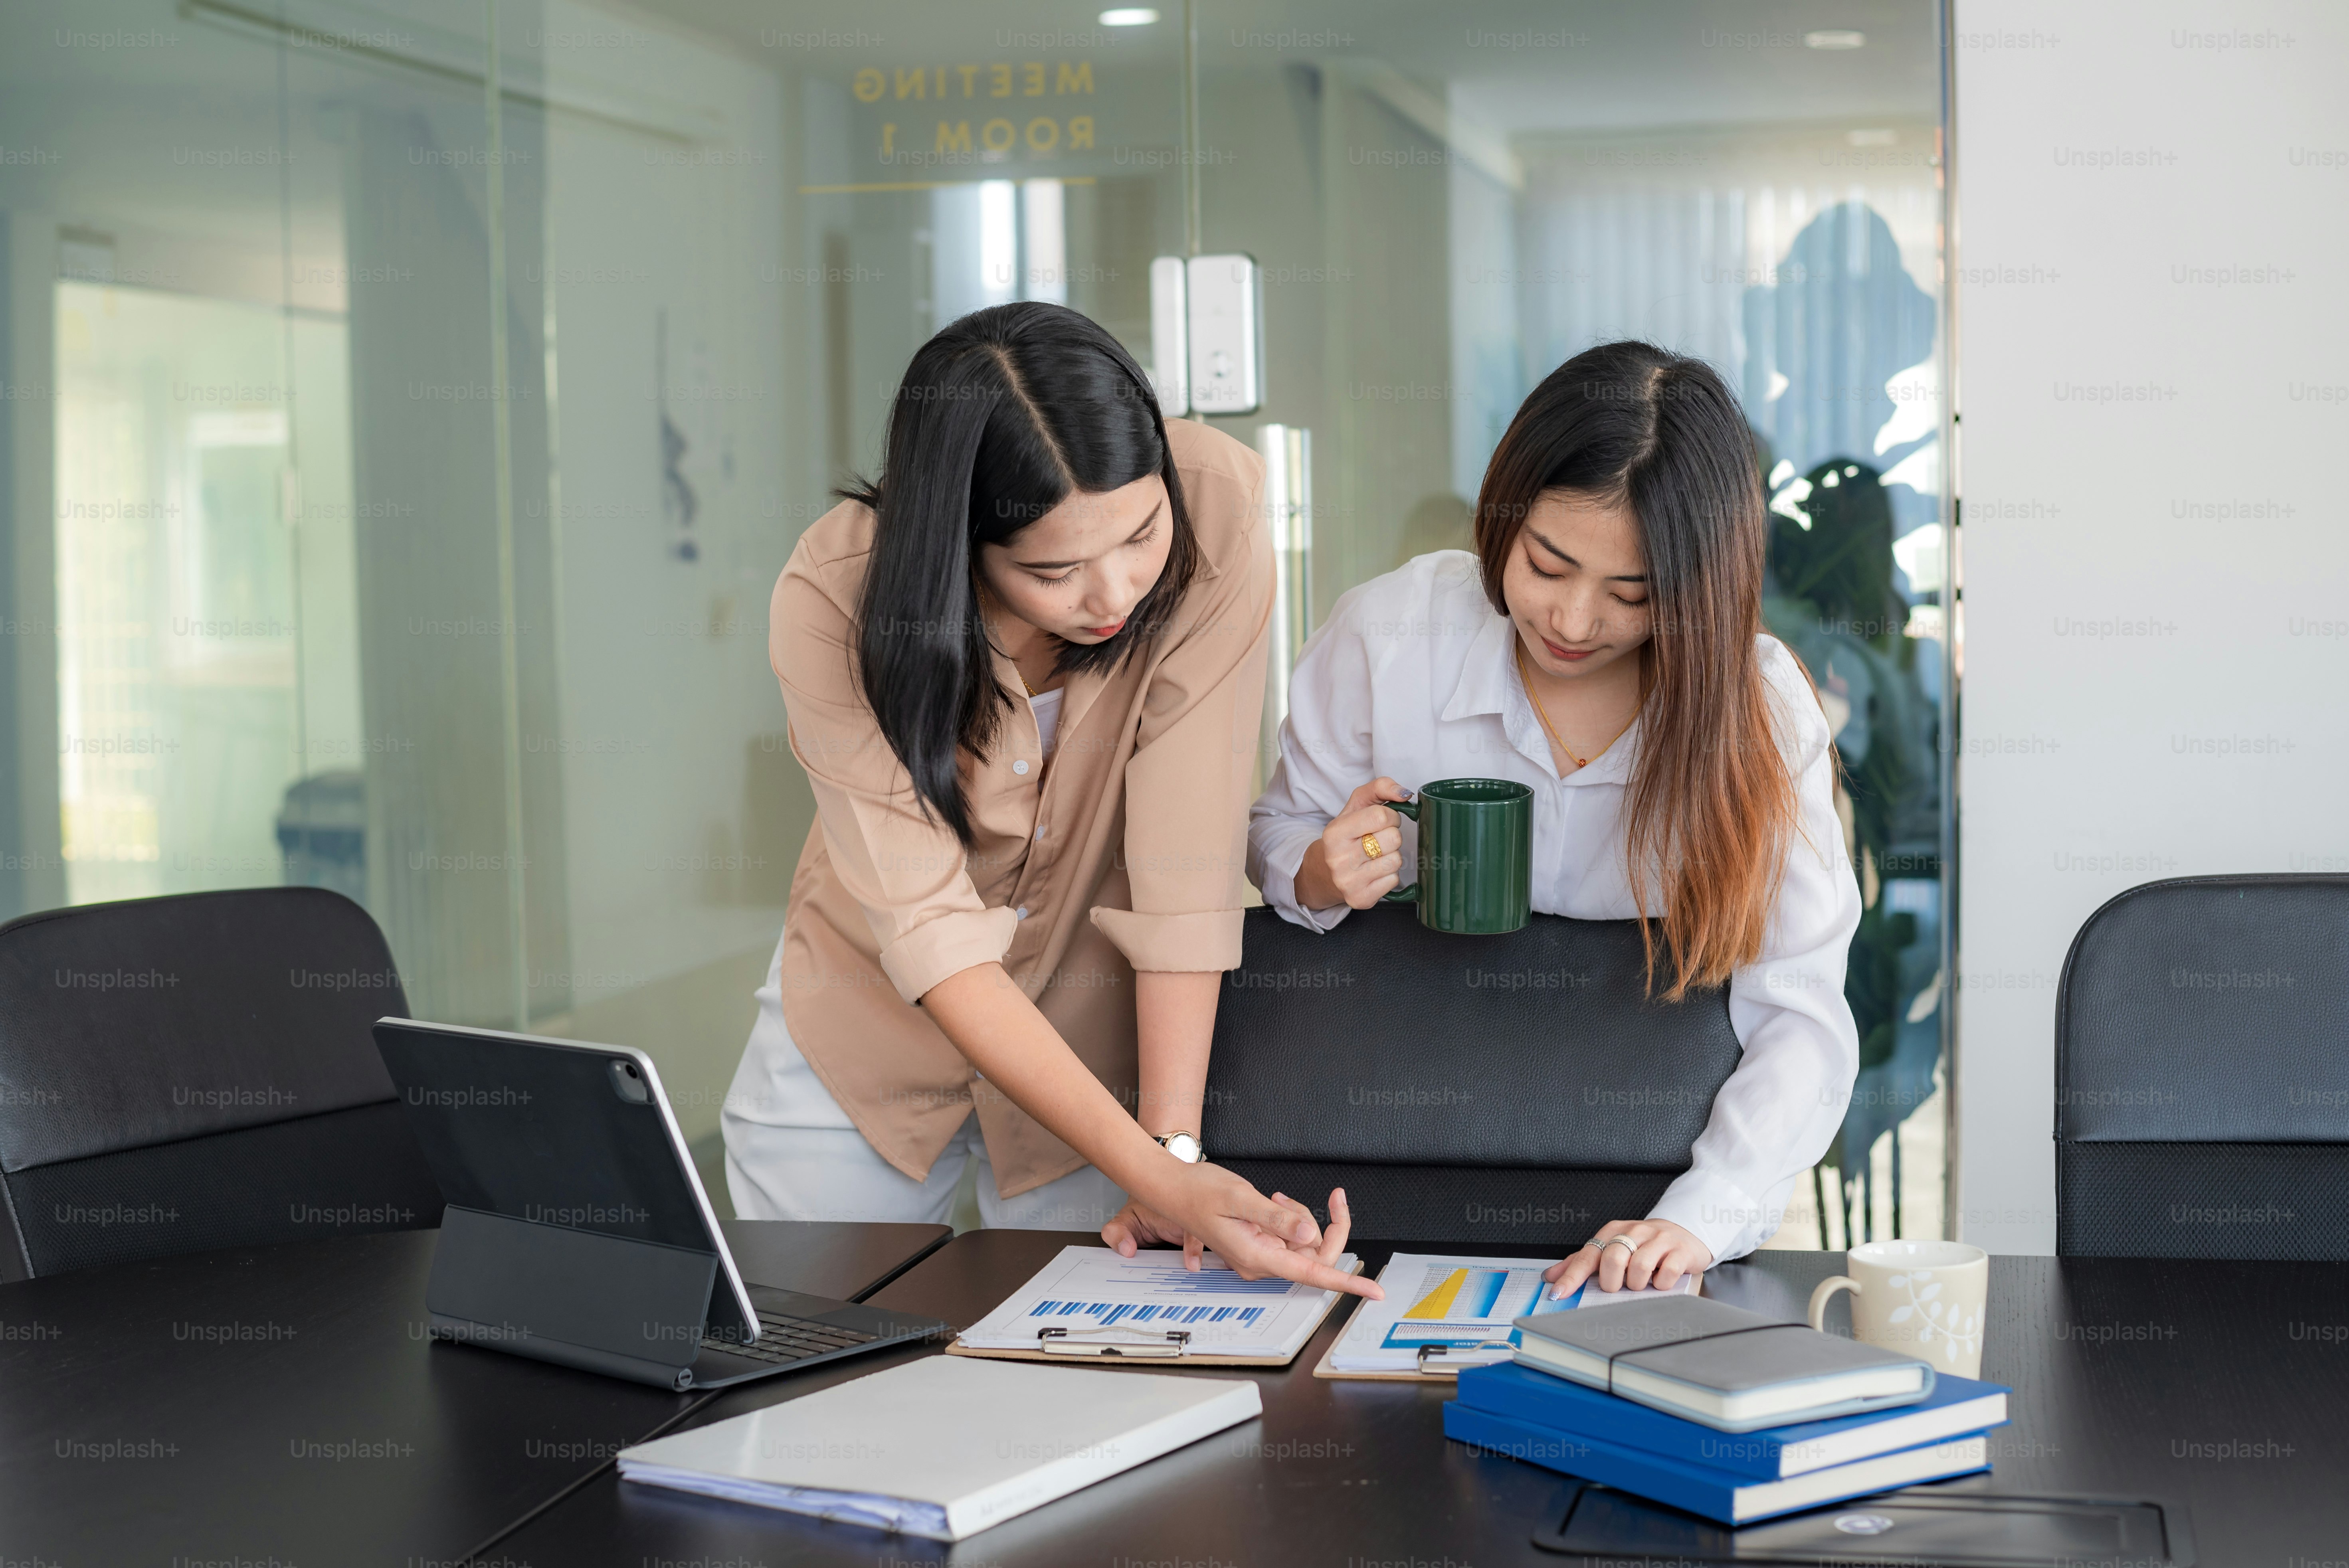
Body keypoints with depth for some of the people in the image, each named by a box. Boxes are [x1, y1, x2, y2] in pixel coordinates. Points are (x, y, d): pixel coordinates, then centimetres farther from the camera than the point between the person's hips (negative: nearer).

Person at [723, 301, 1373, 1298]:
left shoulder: (1215, 513, -28)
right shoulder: (836, 600, -29)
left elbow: (1186, 863, -26)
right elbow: (931, 937, -32)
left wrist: (1176, 1150, -30)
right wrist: (1158, 1174, -41)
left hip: (1098, 1027, 0)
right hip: (865, 1026, 0)